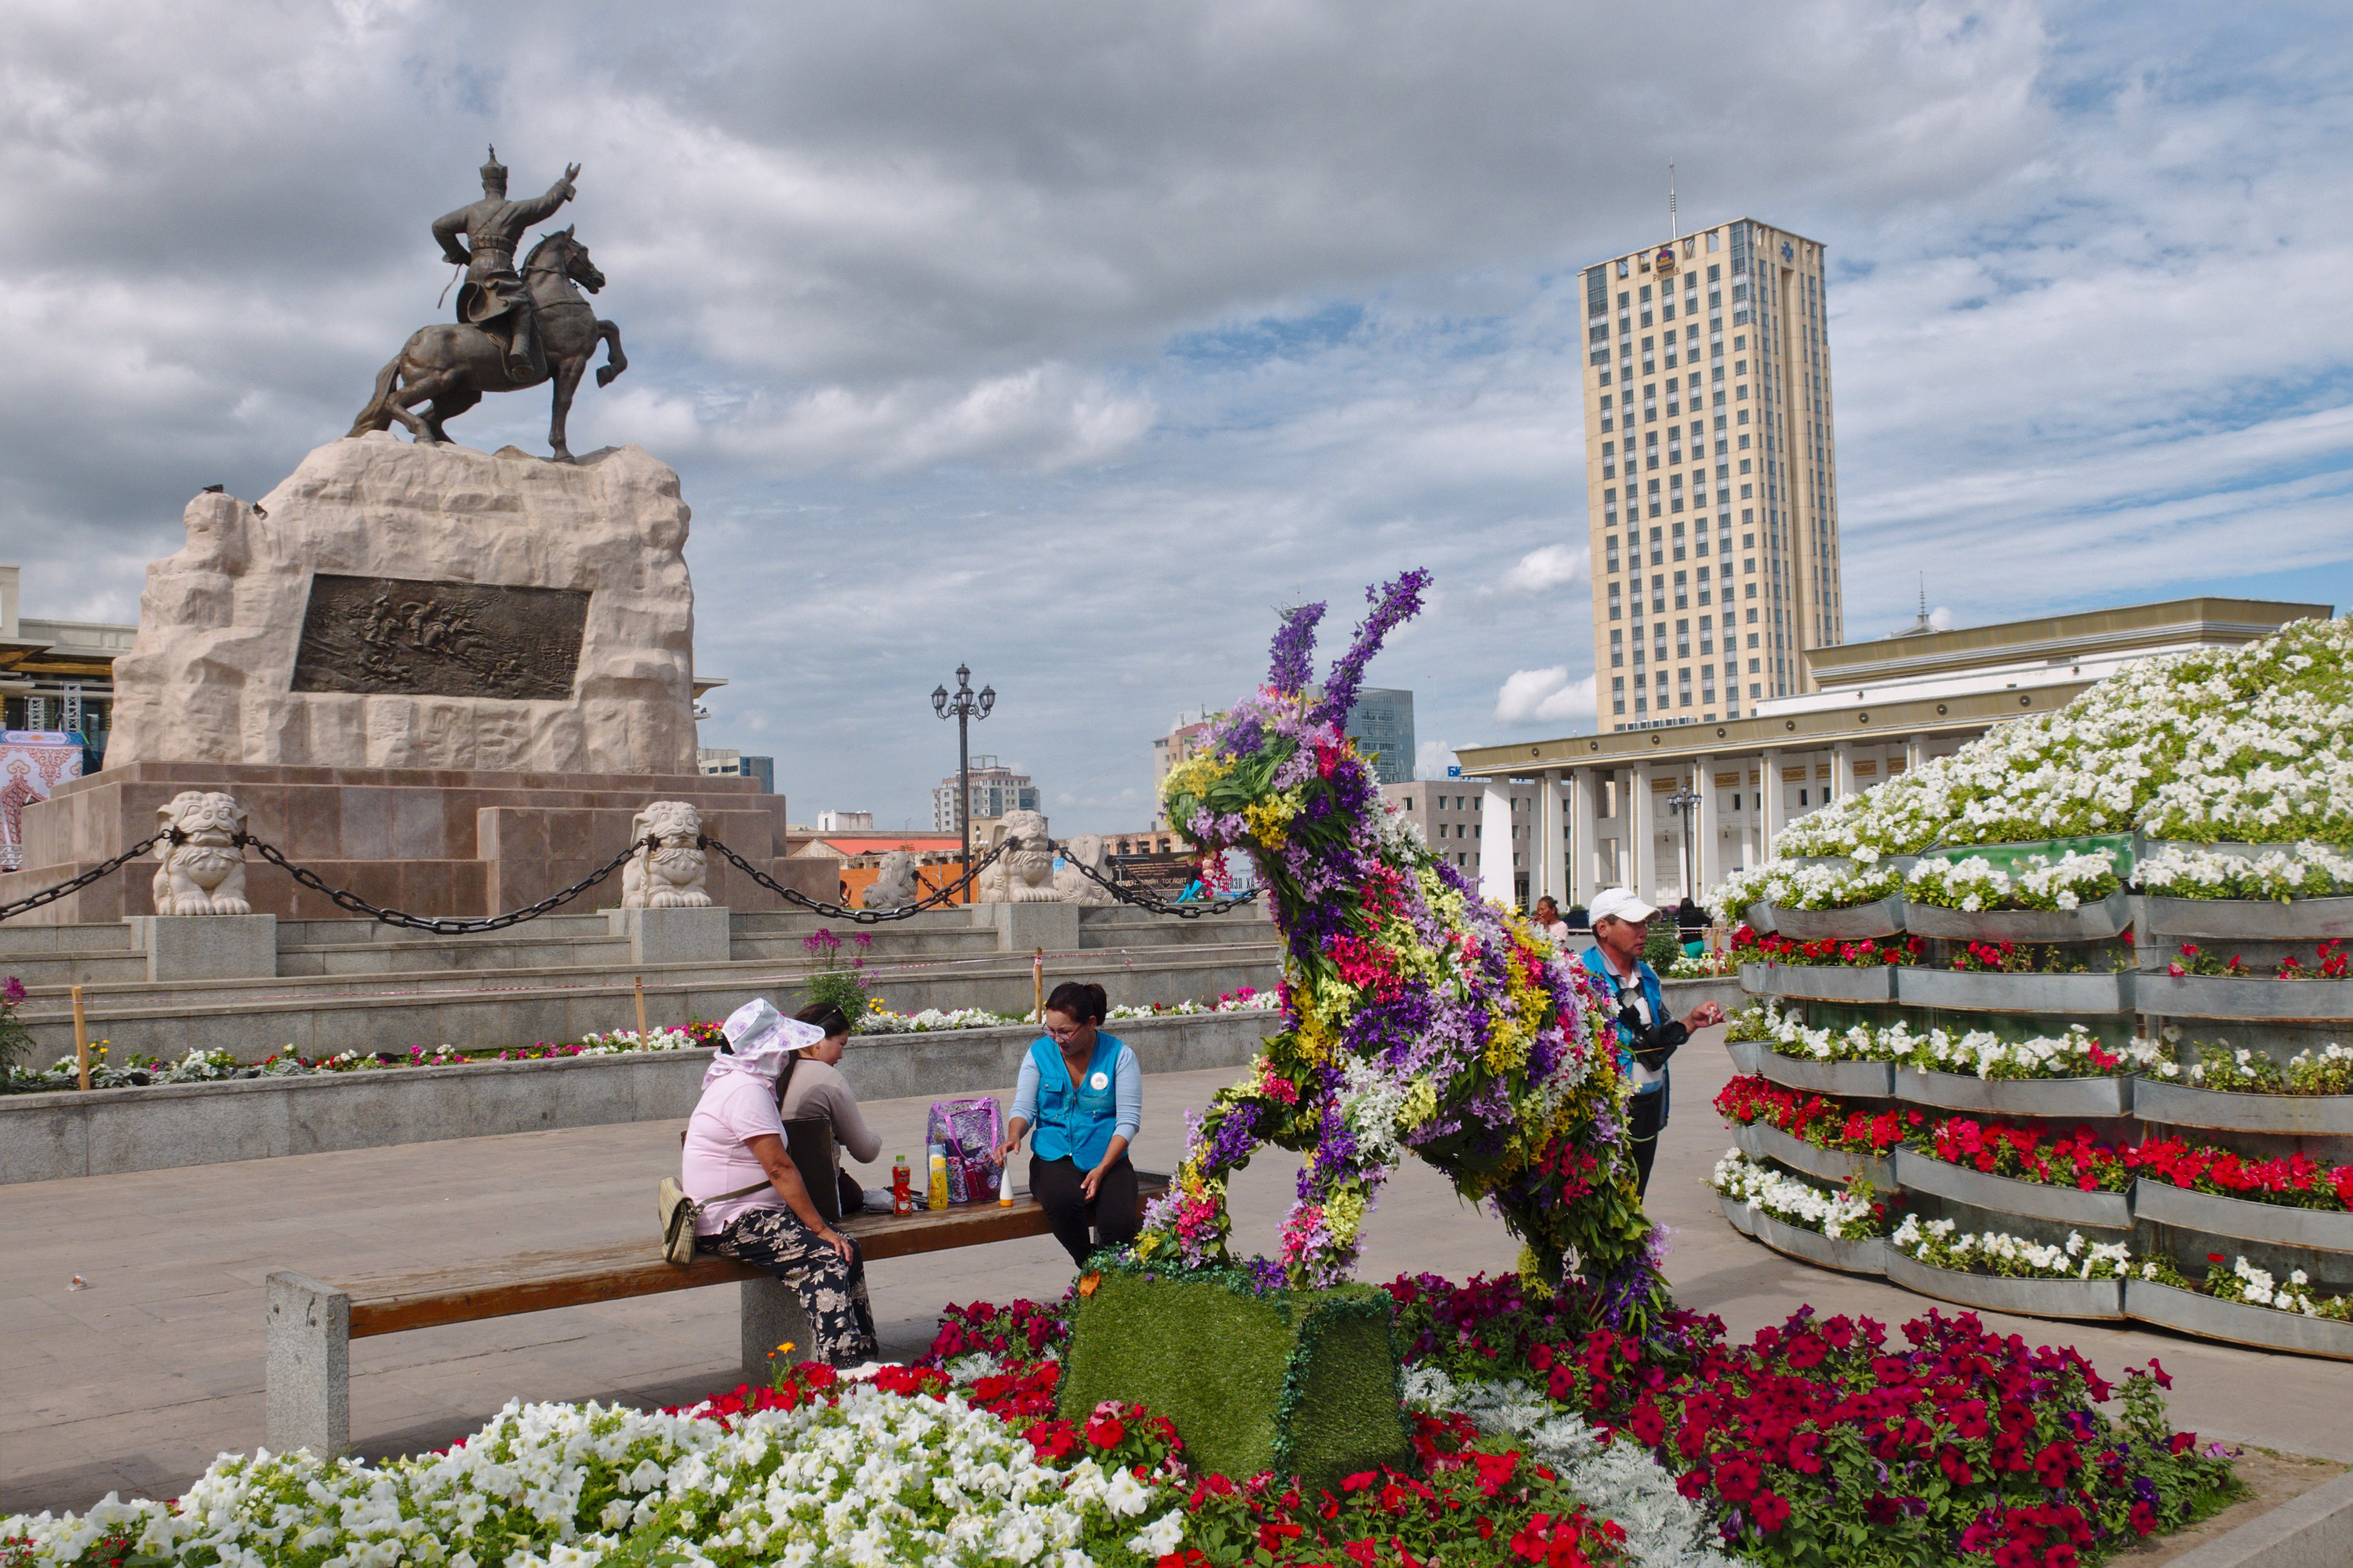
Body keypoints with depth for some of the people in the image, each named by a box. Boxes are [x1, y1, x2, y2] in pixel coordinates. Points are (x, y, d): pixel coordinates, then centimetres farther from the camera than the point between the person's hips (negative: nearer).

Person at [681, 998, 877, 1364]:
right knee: (825, 1258, -24)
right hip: (731, 1224, -10)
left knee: (848, 1250, -2)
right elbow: (780, 1168, -21)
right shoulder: (746, 1090, -17)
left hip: (753, 1215, 10)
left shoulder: (745, 1083, 16)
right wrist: (820, 1228, -19)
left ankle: (862, 1354, -2)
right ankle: (839, 1370, -27)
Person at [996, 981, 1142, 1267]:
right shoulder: (1040, 1052, 5)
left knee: (1120, 1225, -29)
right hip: (1054, 1158, 1)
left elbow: (1128, 1119, -3)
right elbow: (1024, 1108, 5)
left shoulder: (1118, 1054, -1)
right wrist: (1014, 1136, -19)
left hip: (1107, 1160, -1)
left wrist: (1102, 1169, -15)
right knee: (1064, 1201, -35)